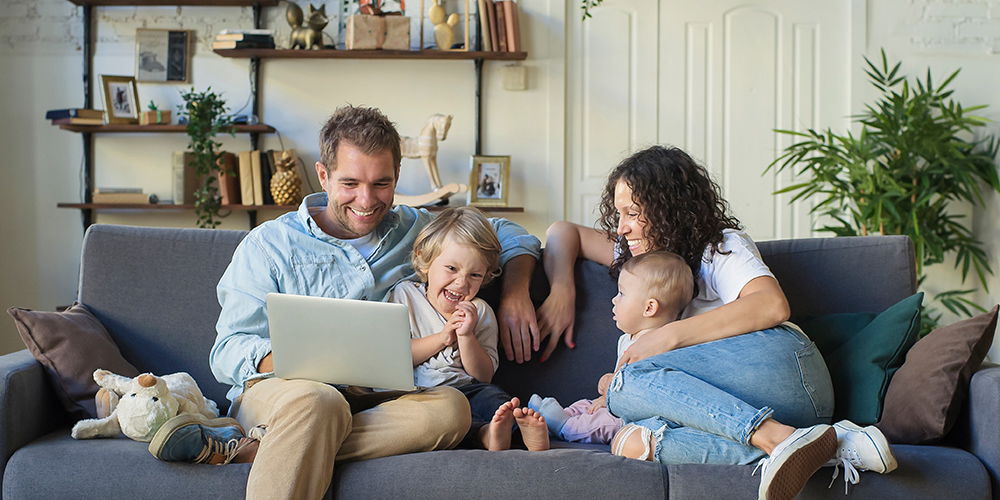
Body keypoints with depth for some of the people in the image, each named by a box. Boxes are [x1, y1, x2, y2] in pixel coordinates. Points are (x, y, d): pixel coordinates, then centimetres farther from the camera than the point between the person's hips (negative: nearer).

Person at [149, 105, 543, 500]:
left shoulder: (416, 230, 16)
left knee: (450, 407, -32)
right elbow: (228, 351, -1)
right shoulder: (269, 245, 7)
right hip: (277, 391, -4)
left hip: (376, 401, 4)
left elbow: (506, 233, 27)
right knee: (316, 400, -41)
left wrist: (514, 291, 4)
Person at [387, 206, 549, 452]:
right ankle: (485, 432, -56)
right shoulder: (404, 296, 10)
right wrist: (441, 339, -6)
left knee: (491, 395, -31)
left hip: (465, 389, 2)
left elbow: (484, 376, 9)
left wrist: (467, 336, -8)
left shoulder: (480, 312, 15)